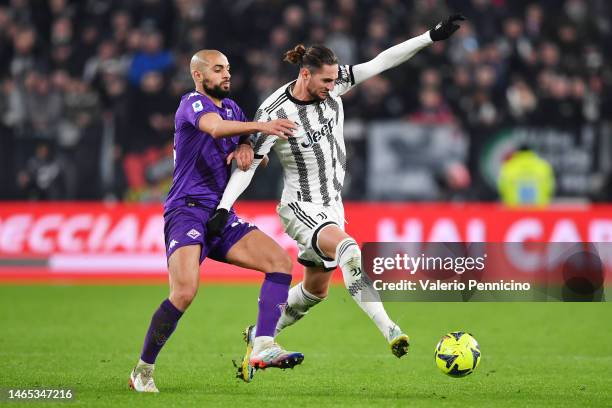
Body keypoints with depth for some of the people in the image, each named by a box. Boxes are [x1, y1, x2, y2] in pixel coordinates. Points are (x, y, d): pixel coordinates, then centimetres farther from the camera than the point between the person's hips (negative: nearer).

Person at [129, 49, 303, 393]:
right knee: (185, 291, -25)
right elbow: (214, 127, -29)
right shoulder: (192, 104, -6)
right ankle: (143, 370, -9)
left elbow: (259, 156, 21)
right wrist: (260, 126, -44)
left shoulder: (231, 107, 19)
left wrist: (247, 148, -3)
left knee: (281, 261, -10)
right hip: (187, 212, -8)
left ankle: (264, 346, -19)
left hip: (222, 216, 8)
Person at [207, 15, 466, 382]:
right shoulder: (273, 113, -21)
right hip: (300, 209, -7)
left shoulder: (332, 85, -7)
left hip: (331, 206, 7)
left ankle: (259, 337, 36)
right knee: (349, 250, -34)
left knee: (316, 288, 15)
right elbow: (248, 162, -16)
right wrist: (224, 207, -23)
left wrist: (431, 37, -12)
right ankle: (389, 330, -45)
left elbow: (380, 62, -7)